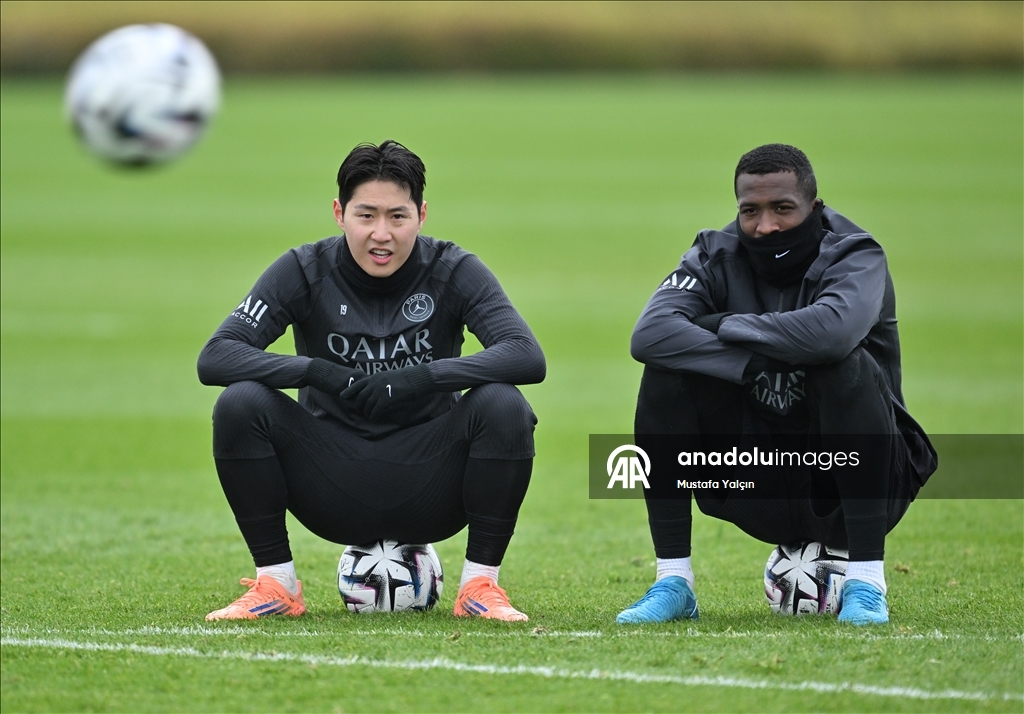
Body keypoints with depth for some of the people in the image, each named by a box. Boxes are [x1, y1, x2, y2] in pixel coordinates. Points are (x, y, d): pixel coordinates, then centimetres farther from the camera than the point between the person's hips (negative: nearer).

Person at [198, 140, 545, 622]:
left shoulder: (454, 272, -7)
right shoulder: (305, 271, -6)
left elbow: (527, 357, -20)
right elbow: (215, 357, -16)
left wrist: (420, 379, -32)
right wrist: (319, 373, -31)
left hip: (429, 498, 0)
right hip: (336, 501, 1)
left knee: (503, 406, -27)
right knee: (240, 405, -23)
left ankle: (481, 584, -12)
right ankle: (275, 584, -8)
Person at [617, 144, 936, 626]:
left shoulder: (855, 257, -12)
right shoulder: (717, 257, -2)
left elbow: (833, 331, -37)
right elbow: (650, 334, -22)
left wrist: (726, 325, -23)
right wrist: (756, 368, -31)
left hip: (842, 492, -3)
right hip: (755, 491, 3)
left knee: (848, 366, -30)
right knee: (665, 374, -16)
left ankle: (866, 583, -25)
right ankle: (672, 583, -11)